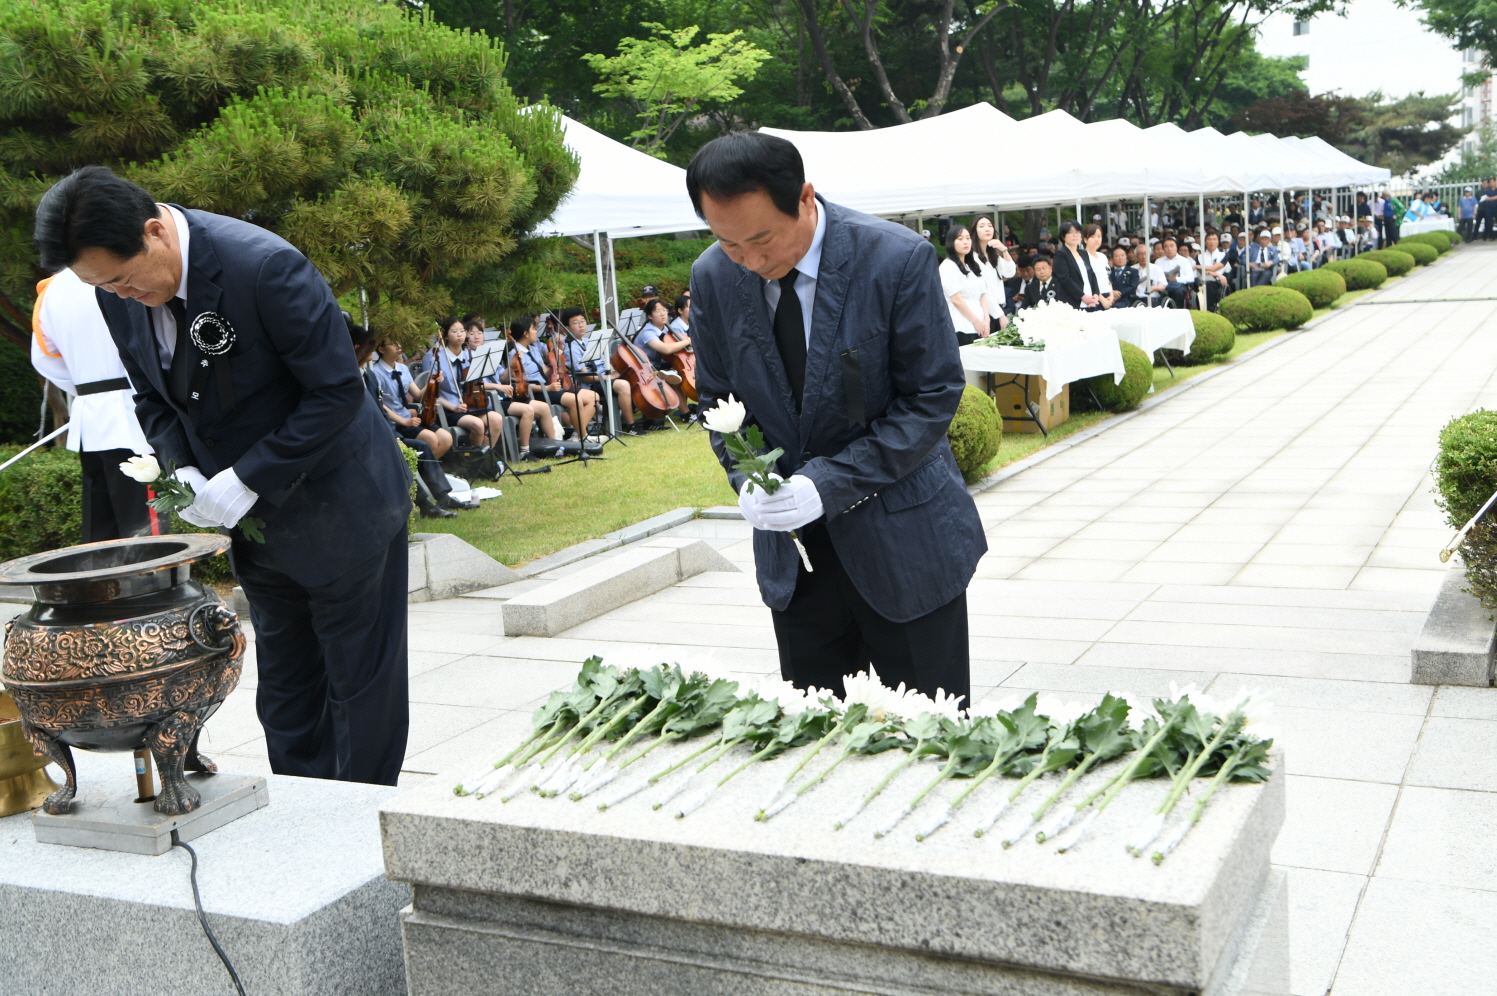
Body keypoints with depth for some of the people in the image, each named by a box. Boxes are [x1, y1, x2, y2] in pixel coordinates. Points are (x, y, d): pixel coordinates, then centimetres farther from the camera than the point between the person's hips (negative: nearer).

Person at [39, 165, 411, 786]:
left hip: (340, 507, -7)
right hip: (256, 519, 7)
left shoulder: (265, 266, -27)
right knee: (284, 691, 17)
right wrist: (181, 469, -11)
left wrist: (247, 479, -25)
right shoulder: (119, 291, -6)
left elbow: (338, 394, -24)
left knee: (361, 685, 5)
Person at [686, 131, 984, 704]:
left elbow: (933, 396, -14)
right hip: (794, 548, 4)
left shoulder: (896, 259, -17)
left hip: (901, 539, -3)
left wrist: (830, 483, -22)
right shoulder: (713, 277, -3)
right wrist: (745, 478, -12)